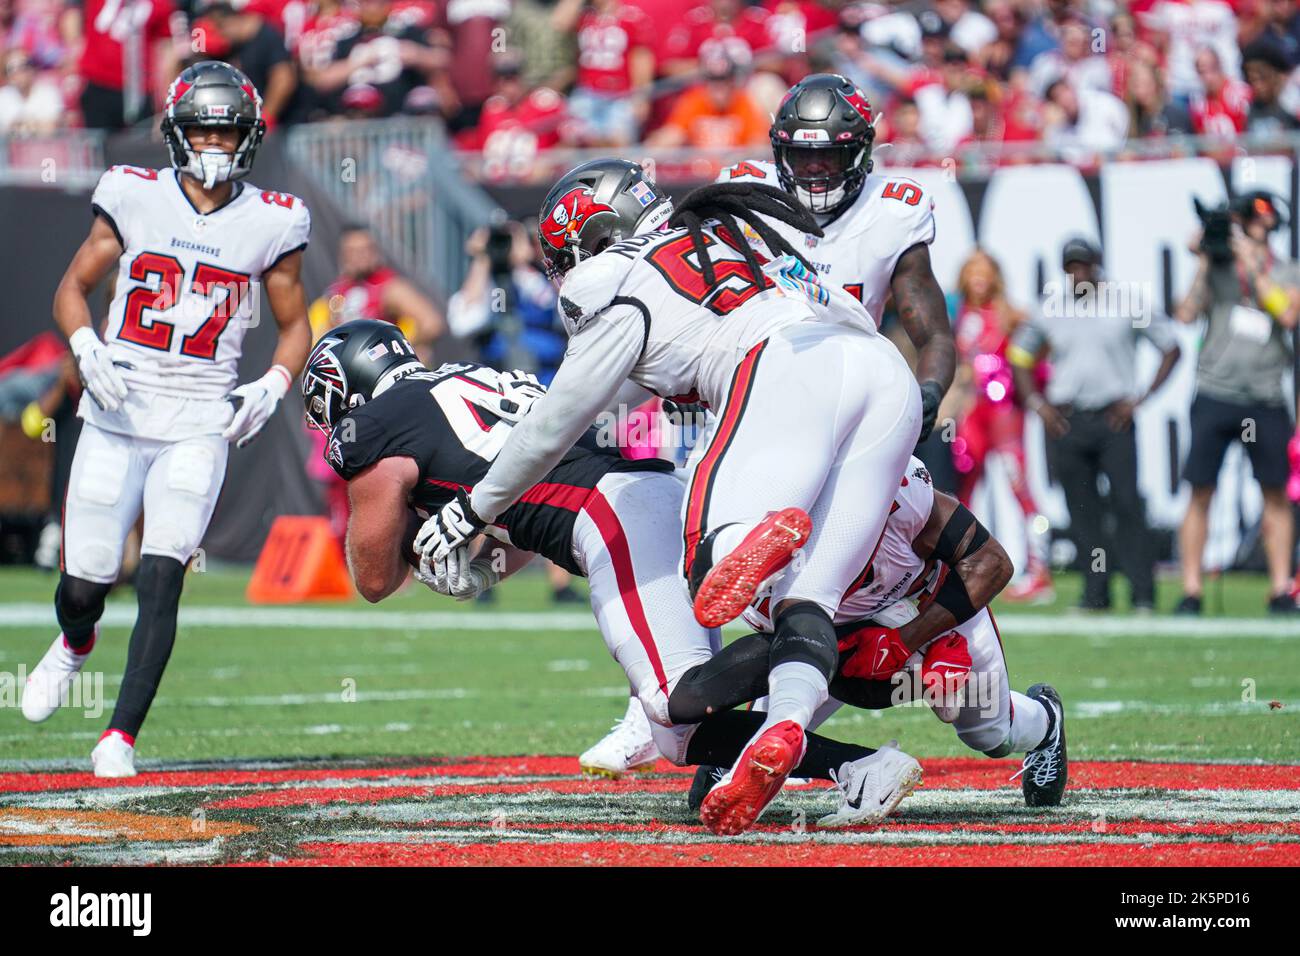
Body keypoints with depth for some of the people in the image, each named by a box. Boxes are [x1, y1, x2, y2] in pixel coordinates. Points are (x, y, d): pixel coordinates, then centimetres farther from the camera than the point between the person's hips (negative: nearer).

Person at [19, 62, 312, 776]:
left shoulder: (270, 222, 2)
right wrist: (87, 349, -11)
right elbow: (72, 288, 8)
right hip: (116, 416, 1)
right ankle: (75, 643, 40)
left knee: (160, 578, -15)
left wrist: (273, 386, -5)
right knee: (85, 584, 3)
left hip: (199, 427, -1)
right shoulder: (135, 198, 0)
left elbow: (295, 325, 13)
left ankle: (121, 736, -10)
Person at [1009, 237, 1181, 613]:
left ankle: (1143, 593, -8)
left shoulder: (1127, 304, 1)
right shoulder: (1051, 310, 8)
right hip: (1066, 422, 3)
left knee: (1127, 503, -11)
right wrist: (1035, 402, 5)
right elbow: (1019, 356, 19)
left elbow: (1170, 348, 5)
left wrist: (1141, 398, -3)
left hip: (1114, 418, -3)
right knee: (1082, 510, 3)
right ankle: (1096, 592, 8)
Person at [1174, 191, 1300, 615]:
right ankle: (1191, 590, 0)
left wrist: (1252, 265, -9)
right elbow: (1184, 315, -3)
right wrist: (1204, 265, -6)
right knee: (1200, 492, -2)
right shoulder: (1218, 269, 7)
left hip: (1266, 401, 1)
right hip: (1215, 396, -1)